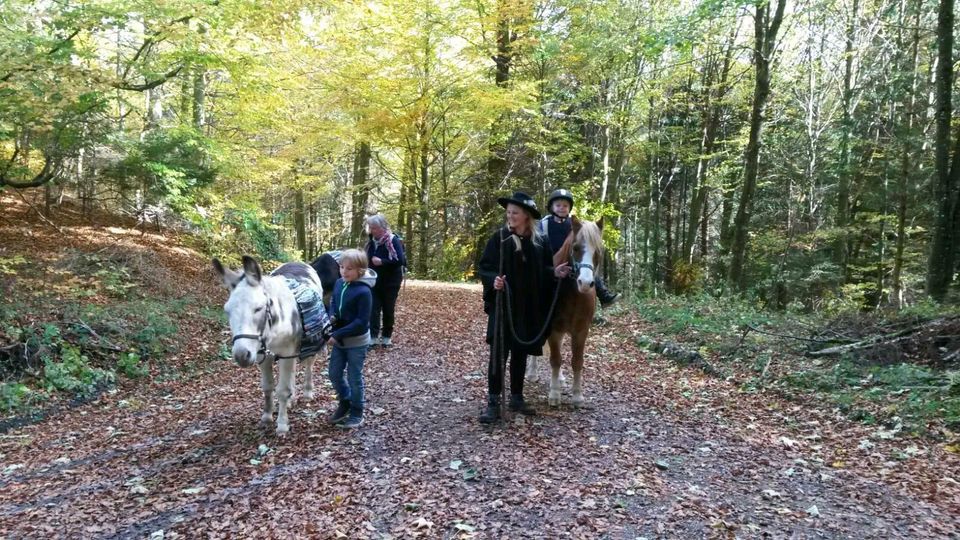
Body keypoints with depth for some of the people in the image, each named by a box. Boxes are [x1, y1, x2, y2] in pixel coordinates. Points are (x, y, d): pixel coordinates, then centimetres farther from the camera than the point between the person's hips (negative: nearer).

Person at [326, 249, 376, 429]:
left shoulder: (363, 291, -24)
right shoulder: (339, 283, -3)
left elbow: (361, 322, -24)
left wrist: (338, 334, -25)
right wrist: (332, 316, -8)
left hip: (357, 342, -7)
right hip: (339, 339, 7)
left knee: (354, 378, 7)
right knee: (334, 374, 16)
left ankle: (357, 414, 24)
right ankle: (345, 402, 40)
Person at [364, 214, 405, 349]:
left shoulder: (393, 240, -15)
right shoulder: (372, 241, 5)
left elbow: (400, 260, -23)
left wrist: (382, 262, -26)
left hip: (390, 282, -5)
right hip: (375, 281, 5)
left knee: (388, 309, 6)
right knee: (374, 309, -2)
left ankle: (386, 337, 19)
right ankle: (373, 337, -1)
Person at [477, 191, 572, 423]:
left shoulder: (540, 242, 4)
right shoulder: (499, 238, -5)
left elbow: (543, 271, 12)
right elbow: (484, 267, -7)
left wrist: (555, 273, -7)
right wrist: (493, 280, -26)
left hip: (530, 308, 3)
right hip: (503, 305, -3)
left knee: (520, 353, 13)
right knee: (499, 353, -5)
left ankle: (517, 397, 25)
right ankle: (493, 402, 1)